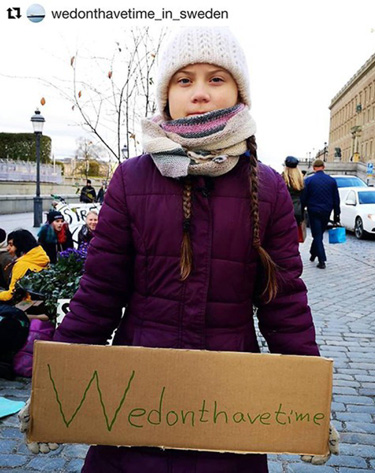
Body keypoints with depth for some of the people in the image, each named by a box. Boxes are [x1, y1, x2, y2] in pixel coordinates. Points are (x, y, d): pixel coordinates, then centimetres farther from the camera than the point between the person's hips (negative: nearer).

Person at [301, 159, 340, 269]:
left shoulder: (308, 180, -8)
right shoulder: (332, 180, 1)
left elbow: (303, 199, -6)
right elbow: (336, 199, 5)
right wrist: (336, 214, 12)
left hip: (314, 212, -3)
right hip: (326, 212, 3)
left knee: (317, 235, 1)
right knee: (319, 234, 19)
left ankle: (322, 261, -3)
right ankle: (313, 254, 32)